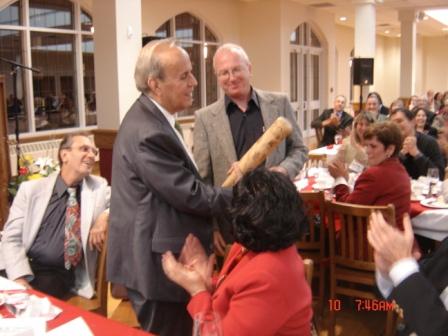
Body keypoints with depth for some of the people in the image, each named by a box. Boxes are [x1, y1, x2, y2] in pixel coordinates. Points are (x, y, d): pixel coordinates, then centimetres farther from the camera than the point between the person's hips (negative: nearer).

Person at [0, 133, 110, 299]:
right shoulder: (31, 188, 4)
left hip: (59, 274, 0)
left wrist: (106, 216, -12)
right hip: (24, 267, 0)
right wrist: (20, 279, -15)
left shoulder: (99, 187, 6)